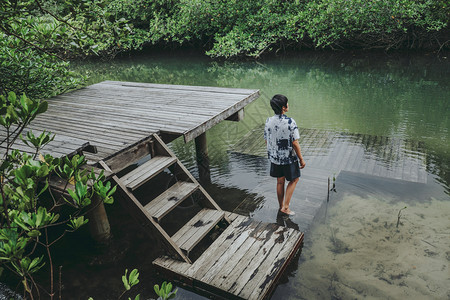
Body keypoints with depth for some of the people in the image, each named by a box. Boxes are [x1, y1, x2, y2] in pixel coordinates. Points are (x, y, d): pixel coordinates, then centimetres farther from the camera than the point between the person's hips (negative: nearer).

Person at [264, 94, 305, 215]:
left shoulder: (268, 121, -8)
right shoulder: (290, 122, -23)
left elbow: (266, 141, 2)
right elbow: (295, 143, -19)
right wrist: (301, 159, -7)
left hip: (274, 158, 4)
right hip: (289, 158, -4)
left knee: (280, 182, 20)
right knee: (293, 180, 18)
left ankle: (281, 206, 36)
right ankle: (285, 207, 15)